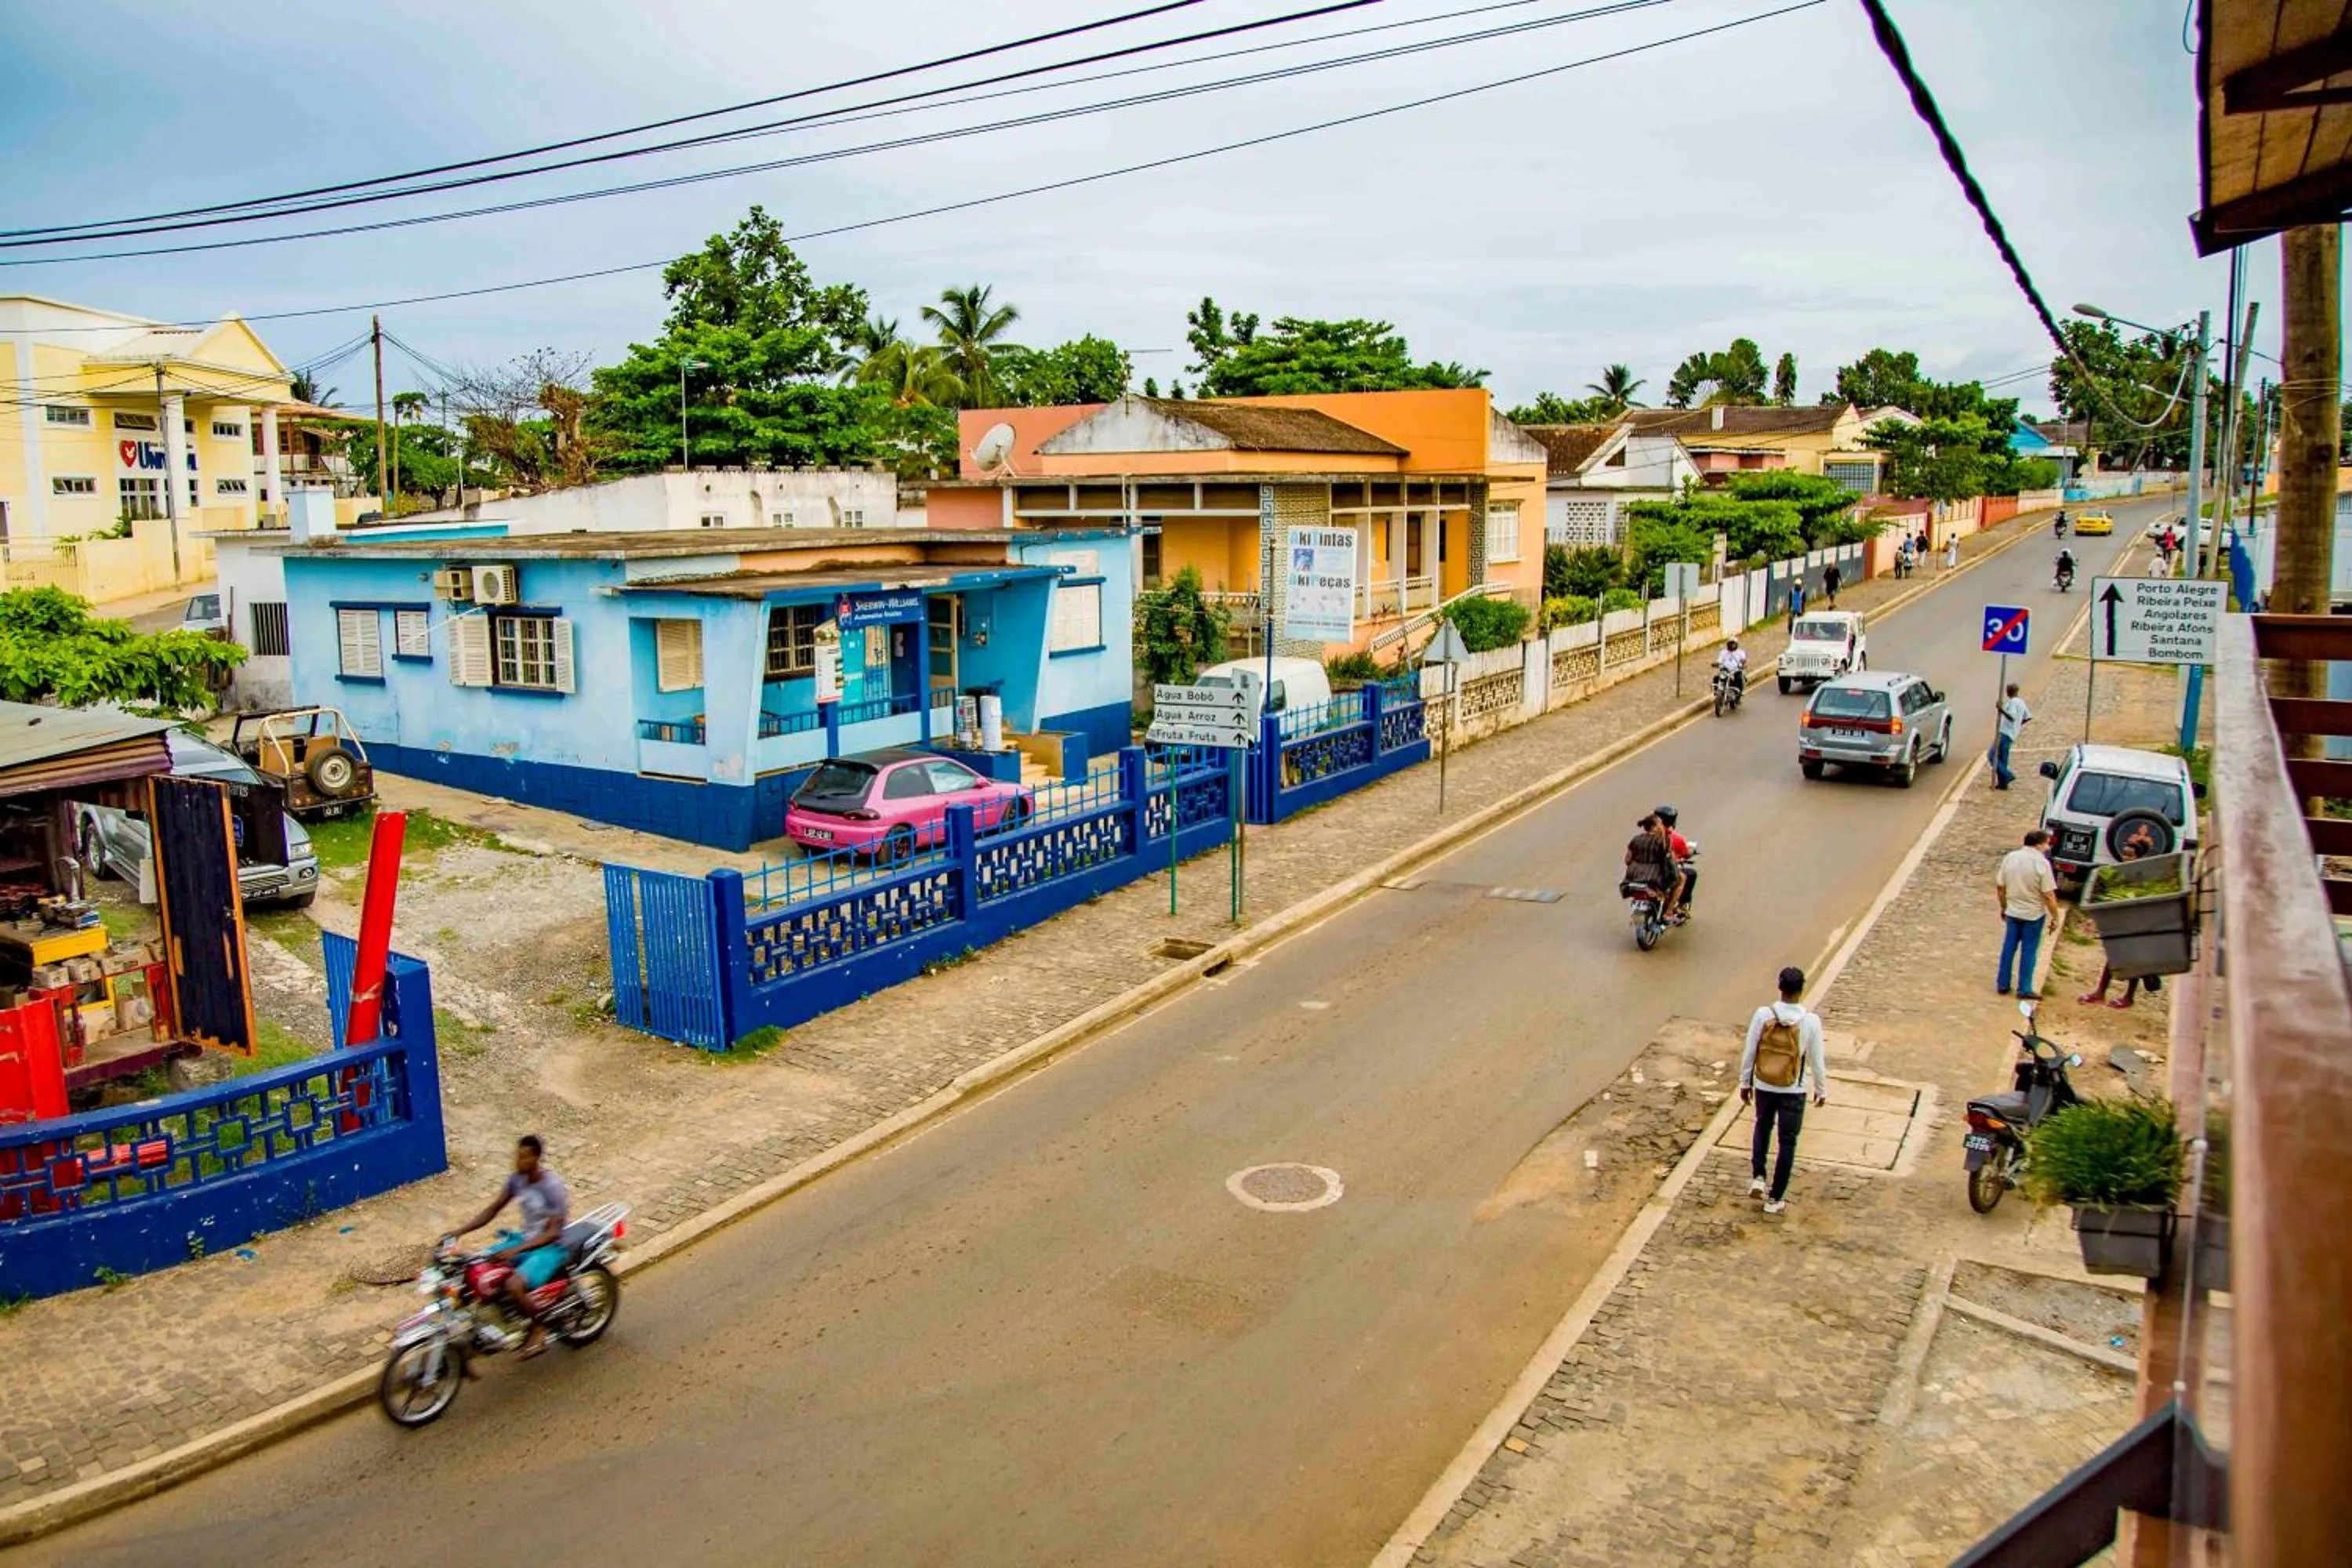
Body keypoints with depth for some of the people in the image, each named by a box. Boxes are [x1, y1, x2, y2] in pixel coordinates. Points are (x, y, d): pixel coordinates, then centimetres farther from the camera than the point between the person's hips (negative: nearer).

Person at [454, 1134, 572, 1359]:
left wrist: (516, 1250, -34)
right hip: (524, 1239, 8)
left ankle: (539, 1329, -5)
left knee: (514, 1286, -31)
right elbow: (492, 1210, 8)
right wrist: (459, 1231, -4)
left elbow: (553, 1232, -25)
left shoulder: (552, 1187, -23)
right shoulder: (517, 1179, -1)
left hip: (550, 1248, -8)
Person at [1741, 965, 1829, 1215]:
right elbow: (1817, 1060, -7)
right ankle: (1775, 1199, 16)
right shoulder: (1810, 1021, -16)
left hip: (1764, 1086, 1)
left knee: (1763, 1127, 27)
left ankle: (1757, 1177, 15)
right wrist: (1821, 1090, 9)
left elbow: (1749, 1052, -6)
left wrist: (1745, 1083, 7)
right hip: (1794, 1091, -1)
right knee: (1787, 1143, 11)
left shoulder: (1763, 1014, -14)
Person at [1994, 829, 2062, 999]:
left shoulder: (2010, 857, -3)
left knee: (2008, 947, 15)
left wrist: (2003, 907, 17)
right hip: (2034, 915, -4)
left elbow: (2000, 887, 3)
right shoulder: (2042, 863, -18)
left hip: (2012, 912, 4)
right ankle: (2024, 989, 13)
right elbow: (2049, 895, -17)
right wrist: (2055, 917, -6)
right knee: (2029, 951, 7)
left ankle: (2002, 984, 22)